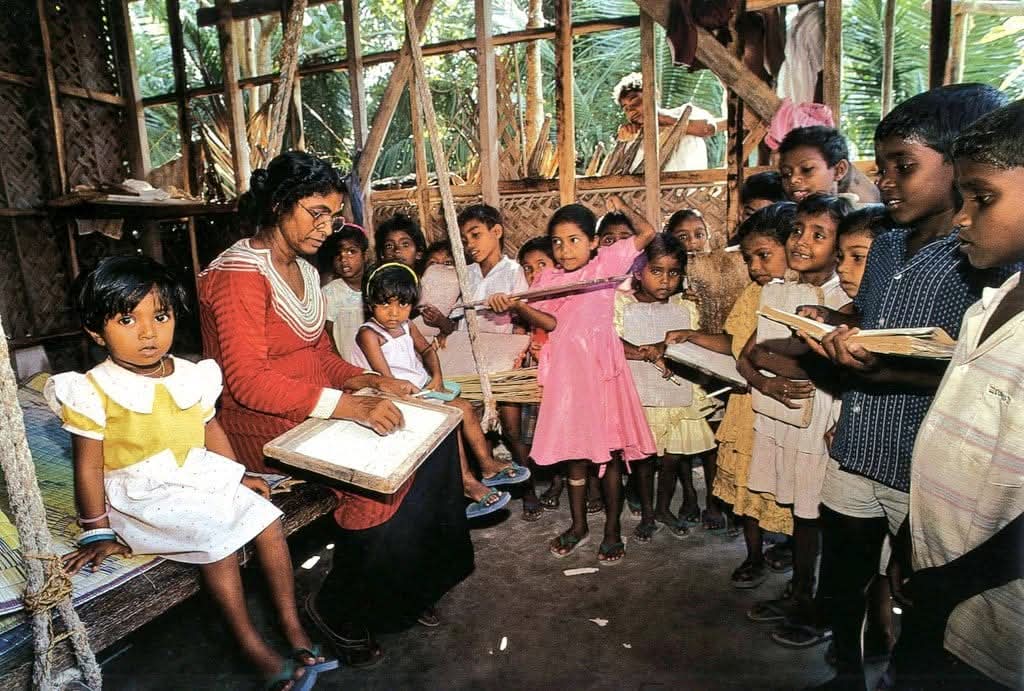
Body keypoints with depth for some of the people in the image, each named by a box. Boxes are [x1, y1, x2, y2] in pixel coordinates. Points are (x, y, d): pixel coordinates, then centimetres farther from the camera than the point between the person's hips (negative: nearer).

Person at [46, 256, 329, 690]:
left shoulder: (192, 377, 0)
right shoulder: (93, 392, -13)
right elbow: (89, 466, -9)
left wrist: (238, 476, 12)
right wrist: (98, 533, -5)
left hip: (200, 475, 5)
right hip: (141, 495, -5)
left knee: (267, 519, -8)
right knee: (218, 537, -24)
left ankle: (292, 625, 5)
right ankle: (250, 645, -8)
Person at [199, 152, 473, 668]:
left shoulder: (304, 271, 13)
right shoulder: (240, 273, -15)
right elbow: (247, 381, -24)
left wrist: (368, 382, -4)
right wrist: (346, 406, -34)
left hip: (315, 409, 8)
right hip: (261, 424, -8)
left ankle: (410, 586, 8)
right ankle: (338, 610, -1)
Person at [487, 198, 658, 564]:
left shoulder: (606, 262, 2)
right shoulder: (547, 278, 8)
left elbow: (647, 234, 0)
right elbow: (550, 322, -5)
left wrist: (624, 209, -4)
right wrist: (516, 306, -17)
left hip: (601, 369, -3)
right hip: (565, 372, 4)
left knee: (608, 450, 5)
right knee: (574, 451, 14)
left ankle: (612, 530, 22)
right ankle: (578, 526, 31)